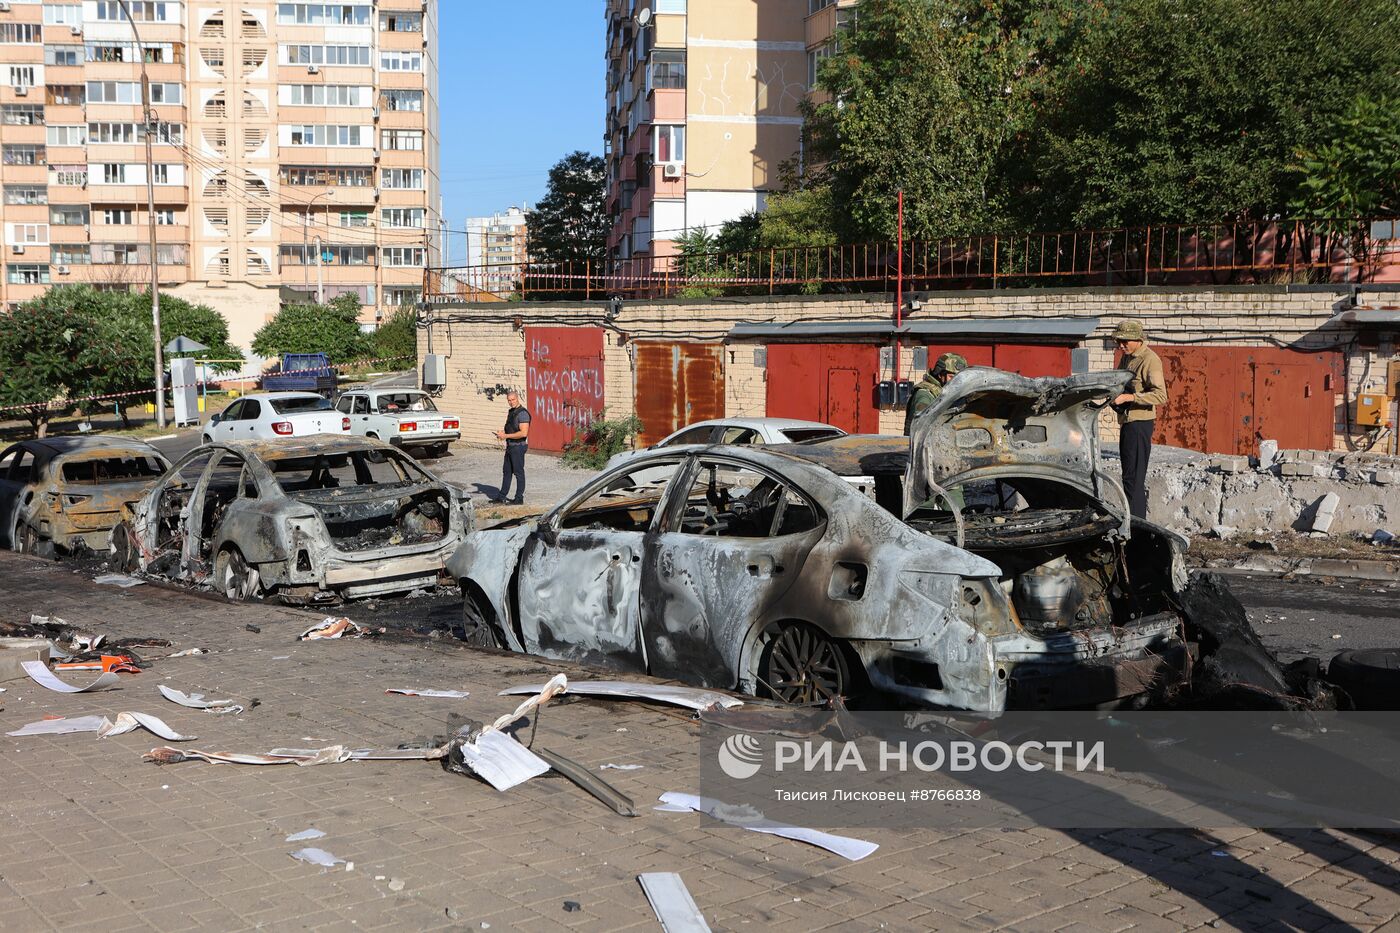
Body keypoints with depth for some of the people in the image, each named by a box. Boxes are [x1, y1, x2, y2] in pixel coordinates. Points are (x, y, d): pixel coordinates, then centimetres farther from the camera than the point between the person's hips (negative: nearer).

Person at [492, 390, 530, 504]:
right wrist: (502, 434, 3)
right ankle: (502, 496, 21)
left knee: (518, 472, -2)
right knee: (506, 471, 13)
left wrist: (506, 436, -19)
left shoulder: (523, 413, -17)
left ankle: (519, 498, 5)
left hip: (519, 446, -9)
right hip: (510, 446, 9)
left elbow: (523, 433, -24)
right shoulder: (511, 412, 13)